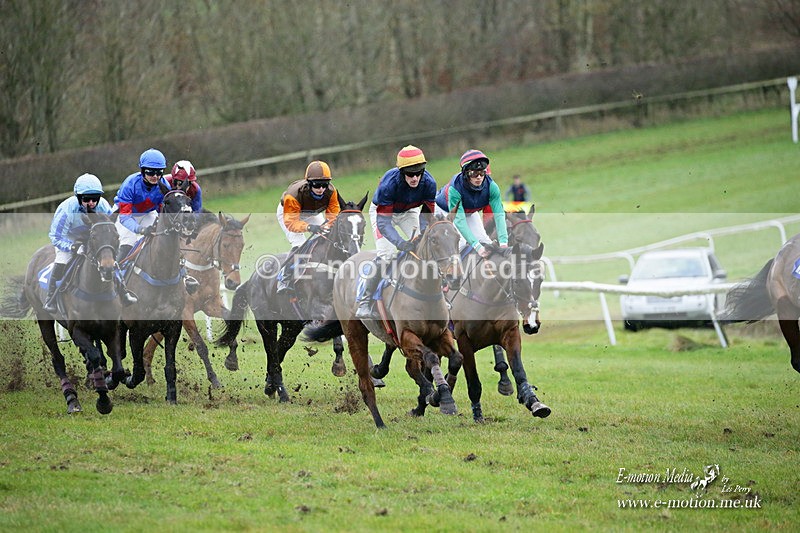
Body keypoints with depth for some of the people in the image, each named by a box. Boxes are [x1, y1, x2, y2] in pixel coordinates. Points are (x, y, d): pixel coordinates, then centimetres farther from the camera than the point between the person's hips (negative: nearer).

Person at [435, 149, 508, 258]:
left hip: (470, 212, 4)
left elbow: (499, 214, -35)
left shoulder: (491, 186, -31)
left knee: (485, 242, -10)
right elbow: (459, 220, -44)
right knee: (459, 243, -24)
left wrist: (503, 243, -49)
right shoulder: (455, 188, -41)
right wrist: (477, 246, -53)